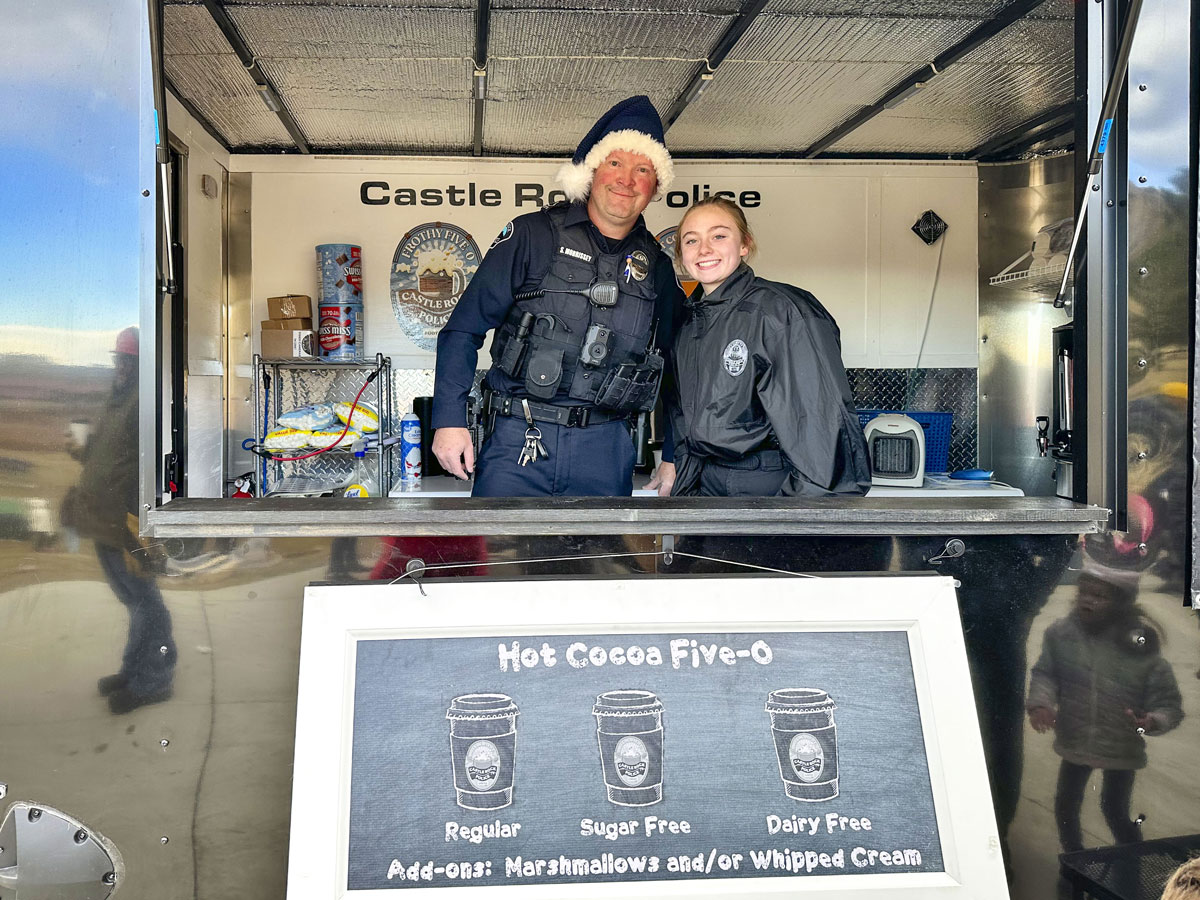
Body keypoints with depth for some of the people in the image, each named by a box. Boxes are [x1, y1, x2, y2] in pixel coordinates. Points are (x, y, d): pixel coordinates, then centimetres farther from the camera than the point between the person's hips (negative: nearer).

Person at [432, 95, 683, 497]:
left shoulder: (656, 266, 11)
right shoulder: (533, 235, -1)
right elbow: (463, 329, -1)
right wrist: (449, 418, -9)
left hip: (605, 449, 3)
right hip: (518, 440, -3)